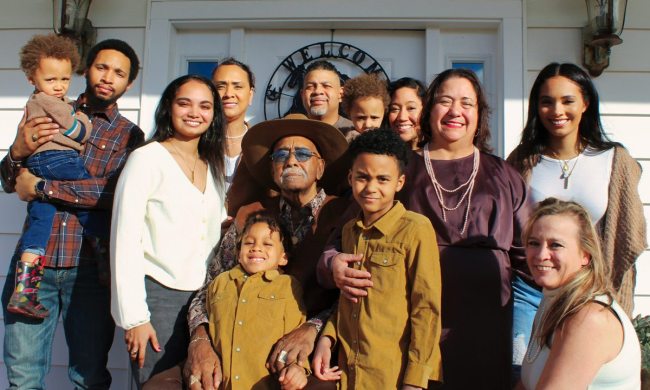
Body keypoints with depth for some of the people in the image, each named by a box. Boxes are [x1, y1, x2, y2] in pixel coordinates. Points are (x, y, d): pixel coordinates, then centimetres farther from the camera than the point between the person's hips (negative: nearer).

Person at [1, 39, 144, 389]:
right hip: (33, 259, 2)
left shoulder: (128, 135, 6)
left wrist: (40, 188, -11)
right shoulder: (49, 114, 13)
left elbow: (113, 190, -13)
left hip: (90, 266, -1)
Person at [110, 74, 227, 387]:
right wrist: (134, 317, -13)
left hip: (203, 298, 6)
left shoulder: (213, 167, 13)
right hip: (158, 294, -5)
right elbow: (125, 240, -10)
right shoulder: (147, 158, -6)